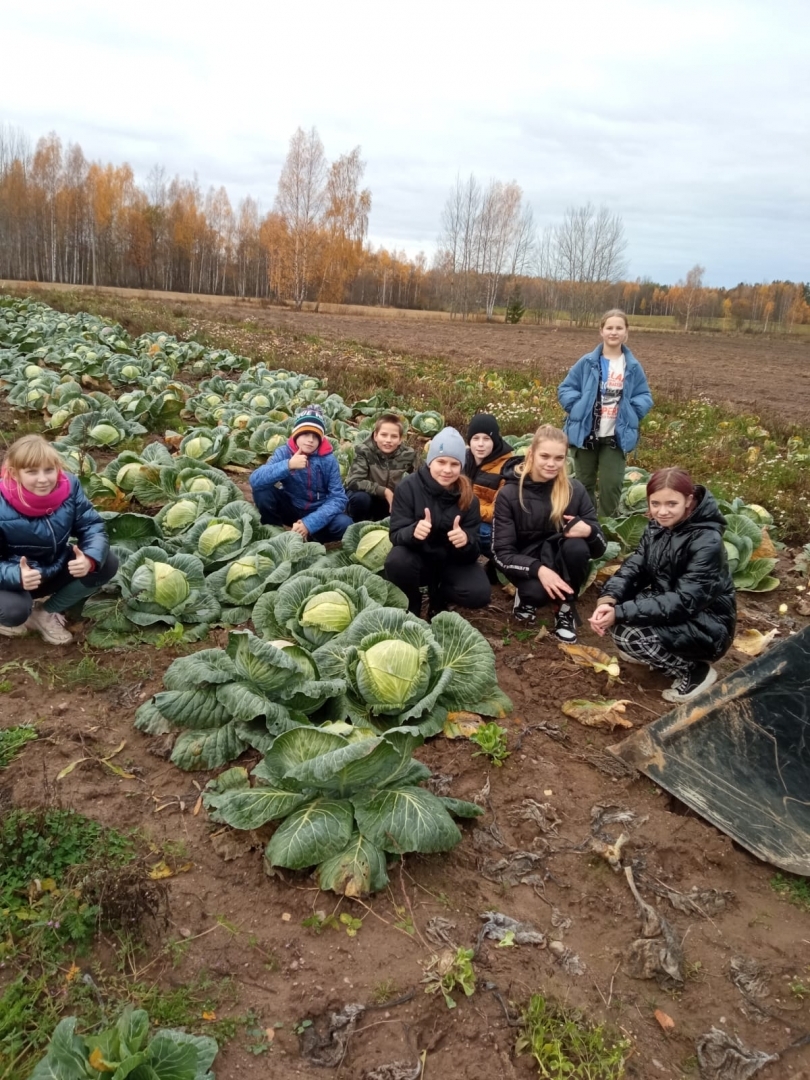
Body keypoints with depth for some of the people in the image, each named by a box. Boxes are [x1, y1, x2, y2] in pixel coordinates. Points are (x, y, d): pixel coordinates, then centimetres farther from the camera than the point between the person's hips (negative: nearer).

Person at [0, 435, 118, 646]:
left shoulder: (69, 486, -19)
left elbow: (92, 526, -15)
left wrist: (90, 559, -37)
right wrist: (18, 576, -47)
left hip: (56, 570, 5)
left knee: (107, 564, -17)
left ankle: (46, 612, 0)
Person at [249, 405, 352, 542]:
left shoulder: (328, 459, -16)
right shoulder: (284, 452, -15)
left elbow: (338, 498, -20)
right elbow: (255, 479, -29)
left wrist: (309, 523, -31)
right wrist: (288, 465, -41)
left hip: (317, 511, 0)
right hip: (290, 508, 0)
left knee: (344, 524, -29)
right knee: (262, 489, -24)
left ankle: (310, 539, -2)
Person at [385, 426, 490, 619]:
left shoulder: (468, 497, -10)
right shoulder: (408, 487, -15)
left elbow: (472, 554, -12)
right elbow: (396, 535, -18)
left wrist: (465, 541, -37)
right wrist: (413, 532, -42)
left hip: (452, 562, 2)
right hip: (419, 558, -1)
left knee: (479, 594, -25)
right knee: (396, 561, -35)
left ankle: (438, 597, 9)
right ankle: (412, 603, -2)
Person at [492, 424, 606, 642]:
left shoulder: (575, 490, -9)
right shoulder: (509, 494, -13)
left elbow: (599, 548, -8)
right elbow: (501, 553, -16)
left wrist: (589, 531, -32)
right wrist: (538, 569, -33)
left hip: (559, 563, 2)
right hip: (528, 565, -1)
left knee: (576, 546, -31)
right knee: (538, 590, -35)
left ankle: (565, 607, -7)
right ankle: (527, 595, 4)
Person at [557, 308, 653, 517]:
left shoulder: (633, 367, 0)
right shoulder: (587, 362, -3)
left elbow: (645, 397, 6)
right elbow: (565, 389, 2)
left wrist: (631, 412, -11)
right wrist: (579, 408, -12)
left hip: (617, 436, 0)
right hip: (585, 433, 0)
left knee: (611, 484, -2)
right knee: (584, 483, 11)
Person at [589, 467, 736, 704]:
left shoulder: (707, 542, -25)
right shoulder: (657, 528, -1)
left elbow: (684, 602, -30)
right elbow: (633, 568, -9)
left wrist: (620, 613, -33)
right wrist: (608, 600, -30)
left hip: (708, 627, -7)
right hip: (671, 613, 8)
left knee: (628, 634, -24)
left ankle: (695, 672, -4)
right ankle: (650, 650, 12)